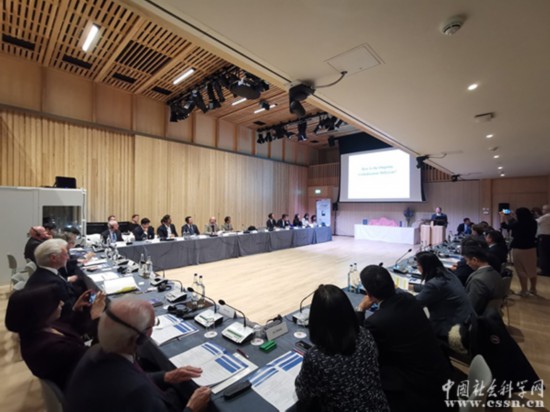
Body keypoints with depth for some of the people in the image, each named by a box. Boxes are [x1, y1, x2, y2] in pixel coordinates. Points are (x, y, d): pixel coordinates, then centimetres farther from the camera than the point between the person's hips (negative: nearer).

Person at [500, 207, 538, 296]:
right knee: (532, 269, 16)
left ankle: (524, 291, 11)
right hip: (531, 248, 6)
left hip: (519, 249, -6)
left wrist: (502, 216, 15)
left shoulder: (518, 224, -18)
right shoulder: (533, 223, -2)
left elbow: (504, 226, -2)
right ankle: (533, 289, 29)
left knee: (521, 270, 4)